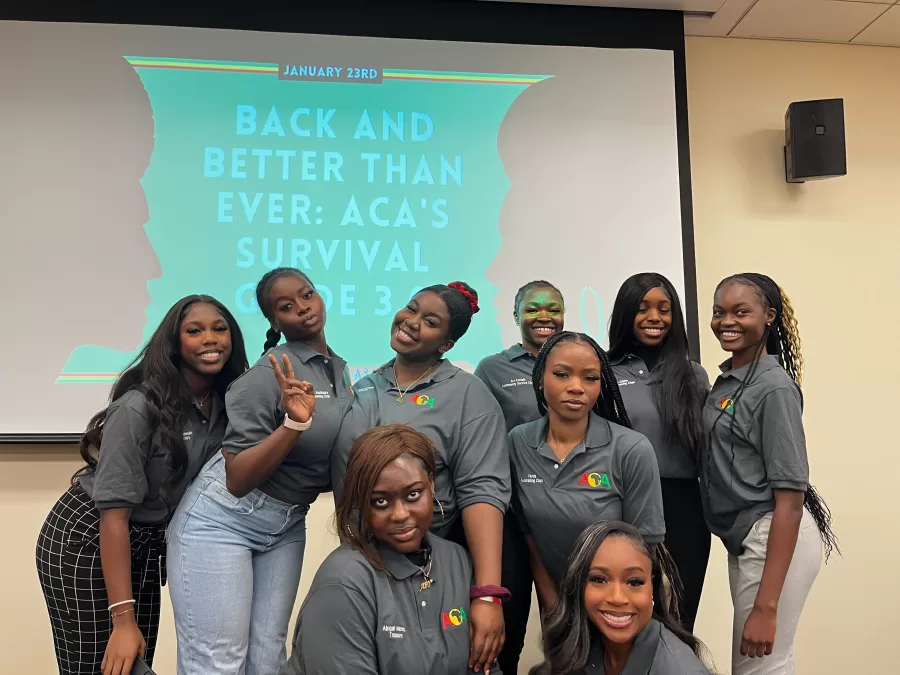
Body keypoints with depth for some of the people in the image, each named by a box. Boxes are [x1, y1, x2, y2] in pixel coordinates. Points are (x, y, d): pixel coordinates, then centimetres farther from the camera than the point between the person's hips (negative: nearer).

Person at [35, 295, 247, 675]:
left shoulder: (228, 403, -8)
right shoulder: (138, 408, -25)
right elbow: (113, 514, -25)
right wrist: (123, 619, -27)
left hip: (146, 543, 6)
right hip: (85, 541, -6)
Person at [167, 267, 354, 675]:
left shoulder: (339, 369, 7)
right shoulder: (271, 372, -16)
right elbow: (237, 480, -20)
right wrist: (295, 423, -31)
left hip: (287, 526, 7)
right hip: (223, 519, -7)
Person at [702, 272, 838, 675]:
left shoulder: (774, 387, -16)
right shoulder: (726, 380, 8)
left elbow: (790, 498, -20)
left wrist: (766, 605, -22)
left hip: (776, 539, -8)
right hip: (743, 537, 8)